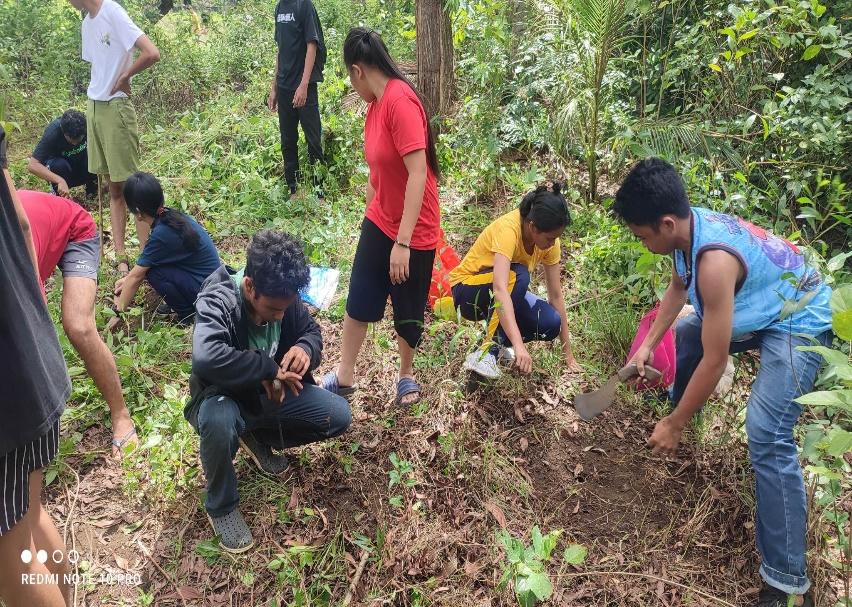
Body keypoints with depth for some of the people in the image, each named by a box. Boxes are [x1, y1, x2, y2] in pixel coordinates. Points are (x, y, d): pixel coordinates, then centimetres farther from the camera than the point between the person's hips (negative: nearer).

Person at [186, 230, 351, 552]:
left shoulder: (283, 297, -15)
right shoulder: (217, 302, -32)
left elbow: (311, 330, 3)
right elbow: (206, 359, -51)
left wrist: (306, 348, -22)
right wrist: (270, 368, -39)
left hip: (272, 393, 5)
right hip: (226, 399, -5)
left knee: (339, 415, -8)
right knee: (218, 421, -40)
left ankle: (258, 438, 16)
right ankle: (221, 506, -9)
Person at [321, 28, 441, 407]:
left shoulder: (400, 101, -22)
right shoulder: (376, 104, 4)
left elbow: (418, 174, -27)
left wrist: (402, 243, -27)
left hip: (414, 233, -8)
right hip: (378, 223, 8)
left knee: (408, 312, 11)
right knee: (358, 301, 14)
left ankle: (406, 376, 35)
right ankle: (344, 377, 31)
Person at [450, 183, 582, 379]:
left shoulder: (549, 239, -13)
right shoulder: (508, 229, -32)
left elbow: (555, 296, -10)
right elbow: (500, 289, -45)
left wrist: (568, 354, -10)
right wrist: (519, 345, -53)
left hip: (508, 291, 6)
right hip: (467, 290, -6)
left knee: (551, 323, -20)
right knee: (518, 275, -35)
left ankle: (497, 341, 5)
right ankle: (486, 352, -28)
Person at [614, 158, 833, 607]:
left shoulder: (714, 260, -37)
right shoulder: (688, 226, -10)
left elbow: (715, 362, -31)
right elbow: (678, 287, 11)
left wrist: (673, 426, -20)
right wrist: (648, 344, 5)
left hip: (797, 321, -10)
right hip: (762, 306, 10)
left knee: (767, 437, -22)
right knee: (686, 331, 26)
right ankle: (682, 408, 52)